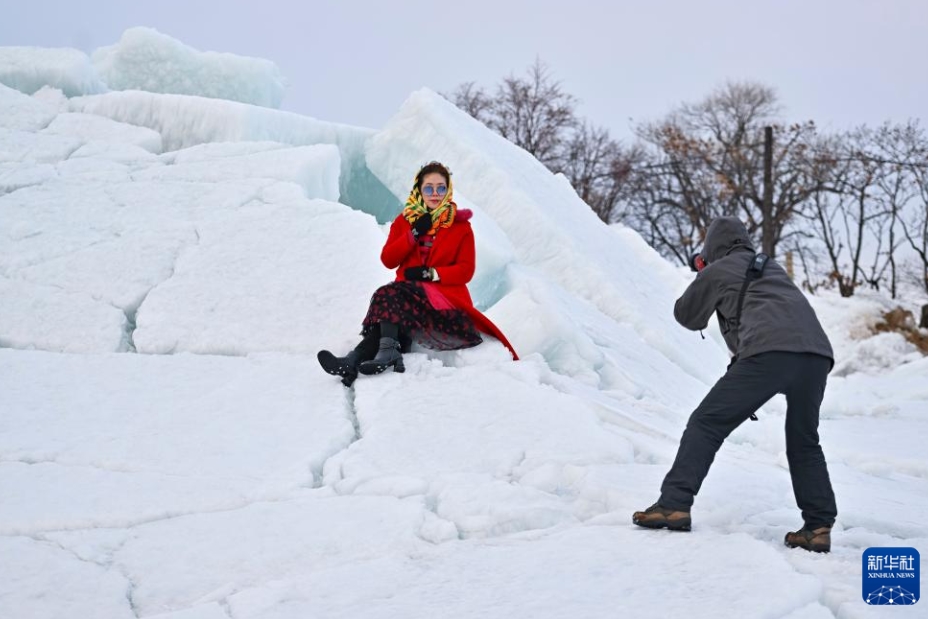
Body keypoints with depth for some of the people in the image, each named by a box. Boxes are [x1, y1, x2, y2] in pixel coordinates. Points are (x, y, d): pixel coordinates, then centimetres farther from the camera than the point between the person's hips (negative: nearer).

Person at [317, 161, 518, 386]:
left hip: (445, 296, -3)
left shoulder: (460, 225, 8)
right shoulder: (404, 221, 16)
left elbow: (466, 270, -2)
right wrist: (414, 234, -7)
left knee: (390, 295, -31)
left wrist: (430, 273, -14)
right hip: (407, 294, 4)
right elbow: (388, 260, 4)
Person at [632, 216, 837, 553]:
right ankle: (818, 526, 11)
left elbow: (686, 316, 29)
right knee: (804, 443, 20)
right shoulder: (772, 267, 32)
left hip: (767, 352, -6)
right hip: (817, 354, 6)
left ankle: (674, 505, -9)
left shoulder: (717, 271, 16)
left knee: (706, 423, 1)